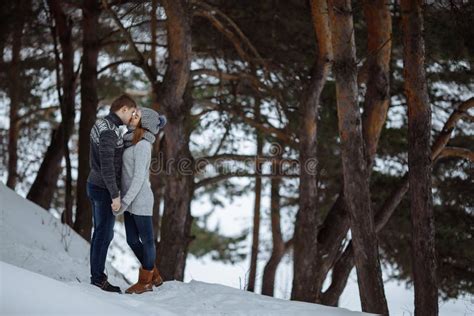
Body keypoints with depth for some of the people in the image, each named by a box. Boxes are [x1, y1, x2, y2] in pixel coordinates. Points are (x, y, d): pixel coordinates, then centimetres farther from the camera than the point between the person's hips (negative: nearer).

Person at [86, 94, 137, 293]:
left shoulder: (102, 125, 10)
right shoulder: (109, 131, -22)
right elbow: (107, 166, -26)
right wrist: (115, 195, -23)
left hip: (95, 185, 10)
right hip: (104, 189, -10)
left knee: (101, 232, 14)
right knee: (104, 234, -3)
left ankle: (97, 277, 19)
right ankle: (98, 279, 4)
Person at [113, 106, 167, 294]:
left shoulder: (142, 146, -16)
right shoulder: (133, 142, 11)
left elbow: (139, 177, -20)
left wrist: (125, 202, -21)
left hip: (139, 200, -9)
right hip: (131, 200, 9)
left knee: (147, 240, 6)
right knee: (132, 241, 13)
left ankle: (145, 282, 19)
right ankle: (154, 276, 27)